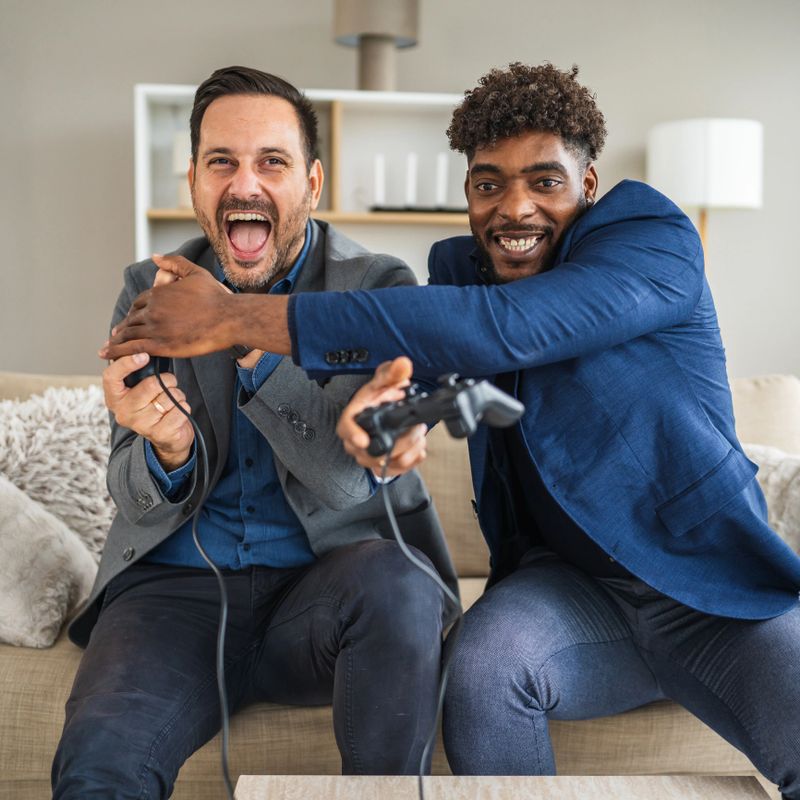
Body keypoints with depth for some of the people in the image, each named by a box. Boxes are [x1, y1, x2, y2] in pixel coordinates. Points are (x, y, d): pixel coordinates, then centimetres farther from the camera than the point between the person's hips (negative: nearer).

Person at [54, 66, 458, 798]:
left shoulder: (379, 288, -2)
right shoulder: (149, 290, 6)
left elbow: (352, 479, -12)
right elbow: (140, 503, 4)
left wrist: (249, 339, -24)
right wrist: (165, 452, -21)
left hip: (326, 580, 0)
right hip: (178, 582, 0)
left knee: (397, 586, -34)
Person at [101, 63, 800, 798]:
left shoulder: (654, 236, -13)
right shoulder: (461, 266, 7)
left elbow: (501, 328, -29)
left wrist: (236, 319, -31)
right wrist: (390, 388, -32)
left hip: (718, 591, -3)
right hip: (573, 585, 3)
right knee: (481, 665, -30)